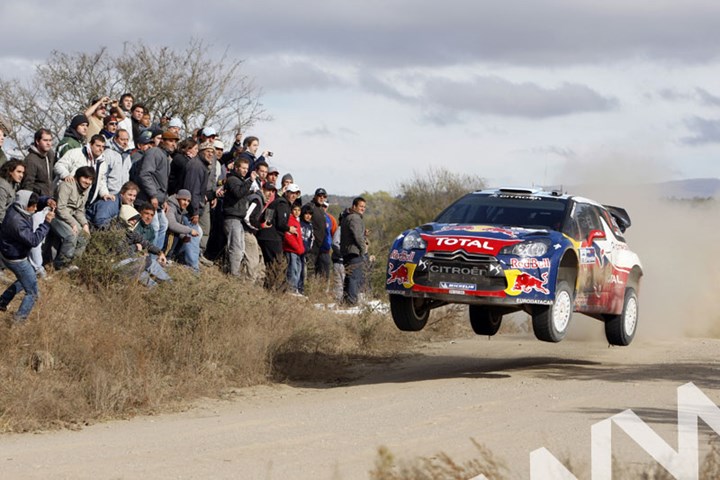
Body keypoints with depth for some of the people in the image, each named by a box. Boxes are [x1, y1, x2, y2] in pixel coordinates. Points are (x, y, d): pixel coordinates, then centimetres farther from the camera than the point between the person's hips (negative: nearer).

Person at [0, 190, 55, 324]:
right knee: (33, 293, 5)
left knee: (25, 279, 34)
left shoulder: (16, 209, -9)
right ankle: (18, 321, 14)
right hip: (16, 260, -10)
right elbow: (34, 240, -34)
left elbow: (36, 202, 7)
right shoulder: (17, 222, -36)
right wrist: (46, 223, -33)